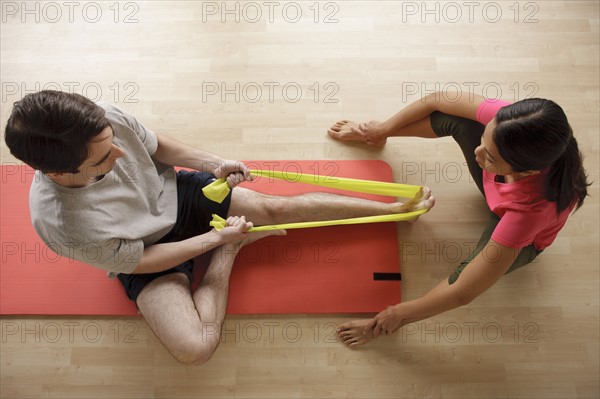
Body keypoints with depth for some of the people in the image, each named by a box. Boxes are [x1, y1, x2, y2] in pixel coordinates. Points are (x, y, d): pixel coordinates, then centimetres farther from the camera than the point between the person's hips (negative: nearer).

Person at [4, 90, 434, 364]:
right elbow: (143, 261, -20)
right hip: (143, 254, -3)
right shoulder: (62, 225, -35)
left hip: (175, 194, 4)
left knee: (276, 206, -8)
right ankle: (229, 253, 1)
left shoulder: (105, 120, -27)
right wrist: (219, 239, -17)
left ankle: (396, 207, 4)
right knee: (196, 348, -21)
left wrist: (213, 163, -9)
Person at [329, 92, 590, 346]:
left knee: (468, 275, -36)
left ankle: (383, 323, -7)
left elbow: (463, 292, -40)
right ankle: (369, 135, 12)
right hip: (494, 186, 5)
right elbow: (435, 101, -20)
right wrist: (384, 129, -9)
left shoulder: (530, 208, -47)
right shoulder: (508, 120, -37)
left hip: (524, 238, -4)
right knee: (453, 118, -20)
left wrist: (400, 314, -27)